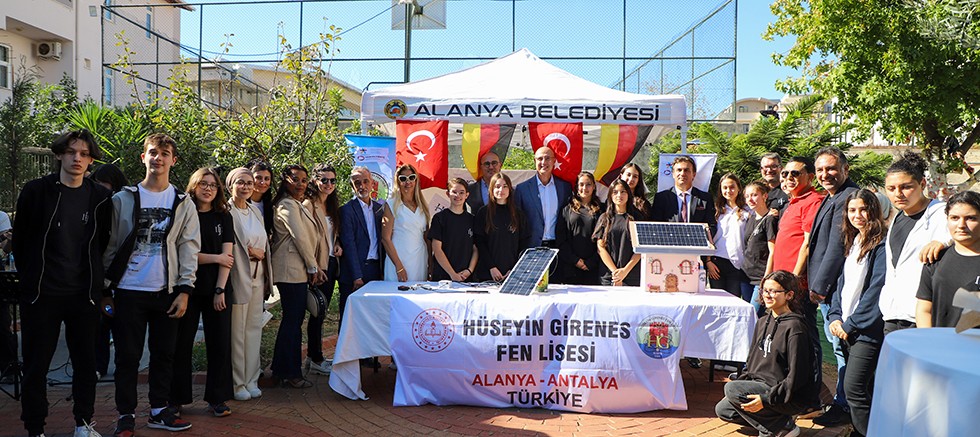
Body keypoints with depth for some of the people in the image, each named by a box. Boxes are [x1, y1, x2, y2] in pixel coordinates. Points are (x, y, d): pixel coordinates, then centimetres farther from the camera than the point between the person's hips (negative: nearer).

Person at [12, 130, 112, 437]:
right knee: (36, 365, 6)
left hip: (84, 295, 2)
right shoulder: (36, 191, -3)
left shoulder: (100, 197, 3)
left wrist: (95, 280, 9)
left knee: (86, 363, 9)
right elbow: (20, 240, 4)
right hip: (41, 294, -2)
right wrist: (31, 278, 7)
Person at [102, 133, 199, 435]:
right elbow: (110, 246, 4)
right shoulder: (123, 199, 2)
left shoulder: (183, 203, 5)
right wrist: (105, 289, 1)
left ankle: (159, 410, 23)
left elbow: (189, 248, 3)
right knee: (128, 356, 5)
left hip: (167, 292, 1)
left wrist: (184, 290, -4)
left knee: (164, 354, 9)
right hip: (129, 290, -1)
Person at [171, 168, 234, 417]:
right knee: (182, 343, 4)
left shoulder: (224, 217, 7)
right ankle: (177, 398, 16)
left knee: (220, 344, 2)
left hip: (217, 289, 1)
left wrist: (220, 290, -9)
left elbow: (227, 256, 0)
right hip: (188, 288, -1)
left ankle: (217, 399, 12)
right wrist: (216, 258, -8)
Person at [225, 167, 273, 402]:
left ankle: (251, 380, 20)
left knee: (254, 328, 11)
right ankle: (237, 383, 12)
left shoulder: (255, 211, 14)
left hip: (257, 276, 7)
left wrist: (260, 253, 3)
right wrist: (251, 252, -12)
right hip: (238, 277, -7)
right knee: (237, 332, 0)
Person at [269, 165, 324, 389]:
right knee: (293, 322, -4)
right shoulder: (288, 205, -10)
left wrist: (315, 268, 11)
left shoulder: (298, 205, 21)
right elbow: (300, 238, -15)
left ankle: (280, 369, 24)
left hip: (298, 271, 10)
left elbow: (307, 237, 19)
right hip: (292, 271, -10)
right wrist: (314, 268, -9)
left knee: (291, 320, 15)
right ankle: (291, 374, 4)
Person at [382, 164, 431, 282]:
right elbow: (385, 238, -6)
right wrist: (399, 266, -13)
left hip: (421, 262, 4)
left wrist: (430, 263, 7)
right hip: (399, 261, -4)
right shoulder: (392, 205, -1)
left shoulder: (423, 206, 12)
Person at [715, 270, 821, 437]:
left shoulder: (794, 327, -17)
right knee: (722, 409, 0)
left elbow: (797, 376, -20)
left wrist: (766, 399, -23)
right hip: (761, 384, 8)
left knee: (731, 388, -24)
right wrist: (740, 381, 5)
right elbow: (752, 361, 17)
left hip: (792, 398, -8)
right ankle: (775, 418, 7)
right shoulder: (763, 322, 10)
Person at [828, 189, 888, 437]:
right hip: (846, 328, 8)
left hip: (868, 330, -8)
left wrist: (851, 324, -12)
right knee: (863, 388, 14)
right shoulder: (853, 242, 14)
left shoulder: (882, 245, -11)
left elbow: (876, 289, -16)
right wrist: (835, 316, 4)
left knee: (853, 388, -10)